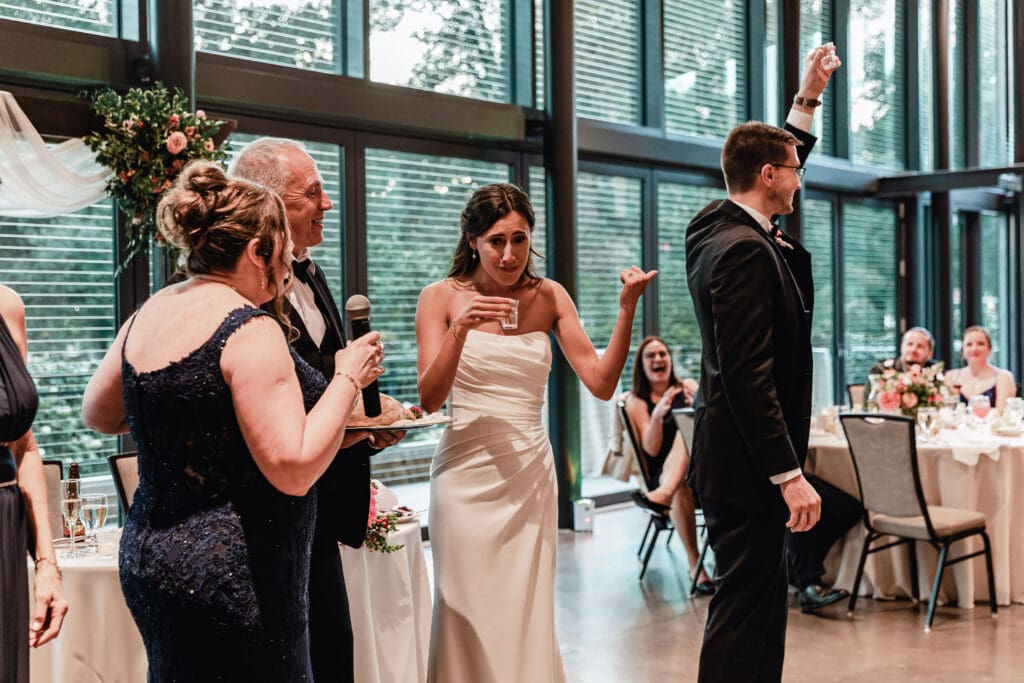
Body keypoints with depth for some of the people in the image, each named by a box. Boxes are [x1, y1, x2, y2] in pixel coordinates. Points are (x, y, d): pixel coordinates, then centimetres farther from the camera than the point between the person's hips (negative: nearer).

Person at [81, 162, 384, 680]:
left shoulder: (148, 314, 6)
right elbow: (294, 469, -22)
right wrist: (349, 379, -12)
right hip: (231, 573, -9)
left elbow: (98, 414, 19)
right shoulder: (251, 330, -19)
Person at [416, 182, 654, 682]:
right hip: (467, 473, -2)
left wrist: (627, 309, -14)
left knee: (528, 614, 8)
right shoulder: (441, 297, -3)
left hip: (530, 474, 2)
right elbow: (429, 401, -10)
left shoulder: (548, 297, 3)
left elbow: (601, 384, -3)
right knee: (469, 615, 5)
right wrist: (460, 330, -22)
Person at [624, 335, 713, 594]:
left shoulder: (687, 387, 16)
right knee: (680, 486, -38)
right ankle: (695, 566, -39)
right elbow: (651, 449, -6)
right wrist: (657, 414, -24)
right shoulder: (636, 401, 8)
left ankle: (664, 494, -54)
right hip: (663, 471, -1)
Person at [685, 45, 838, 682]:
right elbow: (748, 375, -25)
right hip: (747, 460, -11)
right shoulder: (744, 251, -19)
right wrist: (790, 474, -24)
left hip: (738, 453, 11)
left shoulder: (722, 228, 10)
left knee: (759, 600, 17)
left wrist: (808, 98, 29)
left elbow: (775, 157, 31)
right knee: (747, 605, -3)